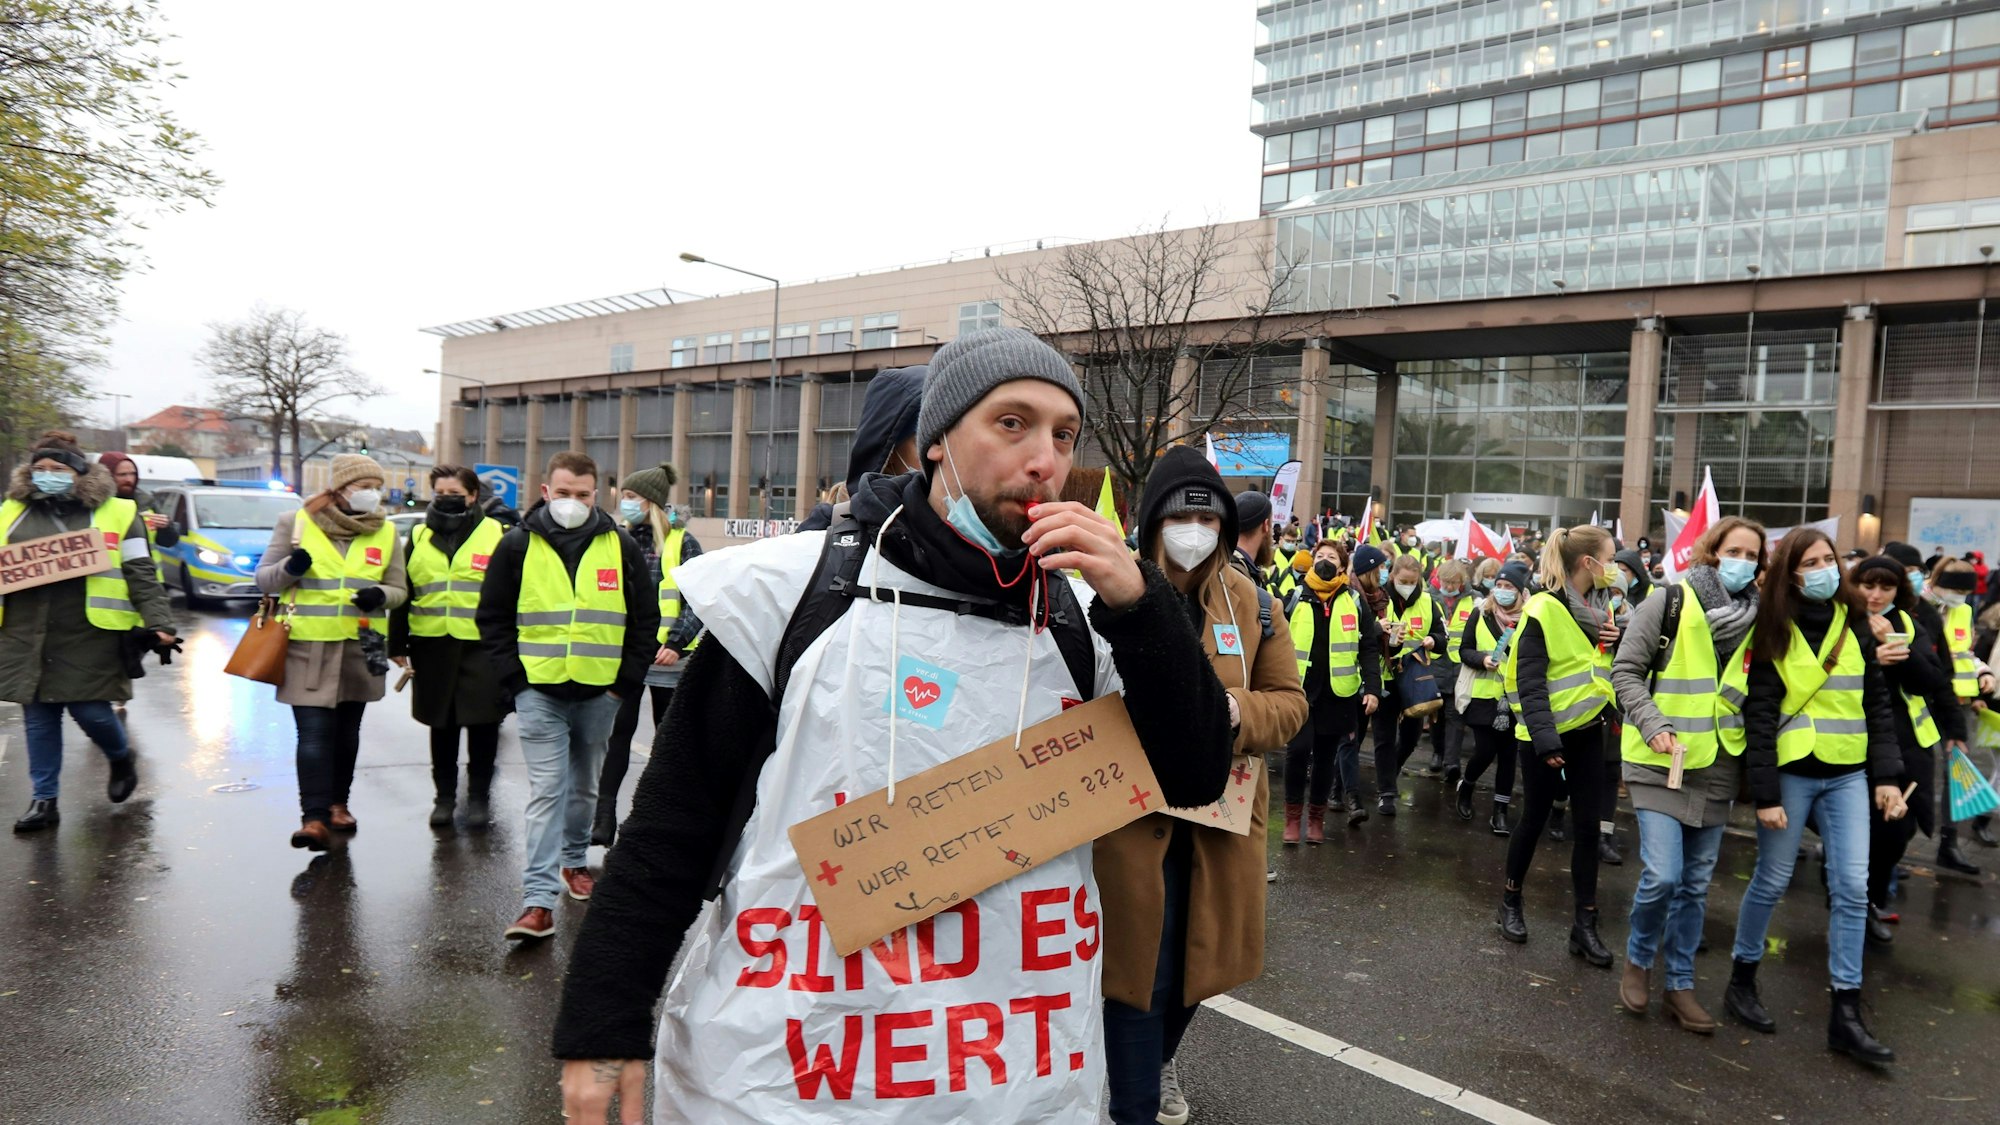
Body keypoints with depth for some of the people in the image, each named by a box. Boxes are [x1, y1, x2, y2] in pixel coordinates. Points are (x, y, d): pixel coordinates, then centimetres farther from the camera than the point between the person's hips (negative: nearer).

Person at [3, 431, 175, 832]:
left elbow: (142, 575, -3)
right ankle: (43, 799, 19)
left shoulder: (115, 513, 0)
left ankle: (122, 758, 29)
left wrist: (158, 623, -10)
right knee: (38, 719, 8)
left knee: (90, 710, -2)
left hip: (88, 637, -4)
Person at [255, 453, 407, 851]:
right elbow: (263, 579, 5)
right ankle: (314, 818, -11)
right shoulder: (296, 522, 0)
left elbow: (400, 589, 9)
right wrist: (289, 569, -17)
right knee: (314, 733, -10)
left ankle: (337, 804, 29)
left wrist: (379, 595, -14)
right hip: (307, 648, -3)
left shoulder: (386, 532, 6)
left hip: (360, 650, 3)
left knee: (346, 732, 15)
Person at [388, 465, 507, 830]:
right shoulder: (419, 537, 11)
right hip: (432, 645, 3)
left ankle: (479, 797, 16)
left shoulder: (496, 535, 1)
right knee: (442, 724, 11)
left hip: (482, 646, -3)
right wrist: (397, 644, 7)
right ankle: (444, 796, 23)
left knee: (482, 724, 2)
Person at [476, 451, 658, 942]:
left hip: (599, 693, 2)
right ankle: (539, 900, -6)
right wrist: (514, 677, -4)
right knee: (546, 792, -7)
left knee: (585, 787, 16)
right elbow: (492, 618, 5)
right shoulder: (517, 546, 0)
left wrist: (627, 680, 0)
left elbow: (646, 620, 7)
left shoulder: (621, 547, 2)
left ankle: (574, 860, 37)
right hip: (539, 691, -2)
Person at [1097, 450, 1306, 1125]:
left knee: (1198, 960, 19)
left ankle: (1157, 1059, 49)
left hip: (1221, 815, 4)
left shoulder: (1250, 600, 3)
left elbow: (1290, 702, 4)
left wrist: (1237, 710, -16)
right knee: (1141, 968, 1)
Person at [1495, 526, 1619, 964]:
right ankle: (1510, 901, 27)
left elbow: (1616, 664, 16)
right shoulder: (1544, 609, -17)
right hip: (1546, 734, -6)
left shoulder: (1601, 603, 5)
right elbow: (1530, 682, -19)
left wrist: (1619, 639, -6)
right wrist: (1544, 740, -24)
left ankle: (1585, 924, 13)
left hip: (1588, 730, 6)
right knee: (1535, 819, 7)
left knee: (1587, 826, 5)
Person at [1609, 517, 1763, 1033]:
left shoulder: (1754, 615, 6)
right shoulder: (1670, 602, -8)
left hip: (1717, 766, 5)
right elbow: (1626, 671, -7)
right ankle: (1638, 960, 16)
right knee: (1662, 876, -11)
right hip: (1661, 761, -5)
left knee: (1696, 884, 10)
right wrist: (1653, 725, -18)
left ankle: (1679, 986, 22)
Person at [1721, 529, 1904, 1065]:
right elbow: (1759, 717, -9)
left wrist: (1886, 775, 1)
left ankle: (1846, 1014, 8)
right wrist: (1765, 793, -14)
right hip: (1792, 773, -4)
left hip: (1848, 774, 4)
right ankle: (1742, 981, 23)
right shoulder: (1773, 632, -6)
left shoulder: (1854, 622, 5)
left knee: (1852, 888, 1)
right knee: (1772, 880, 5)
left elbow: (1878, 702, 8)